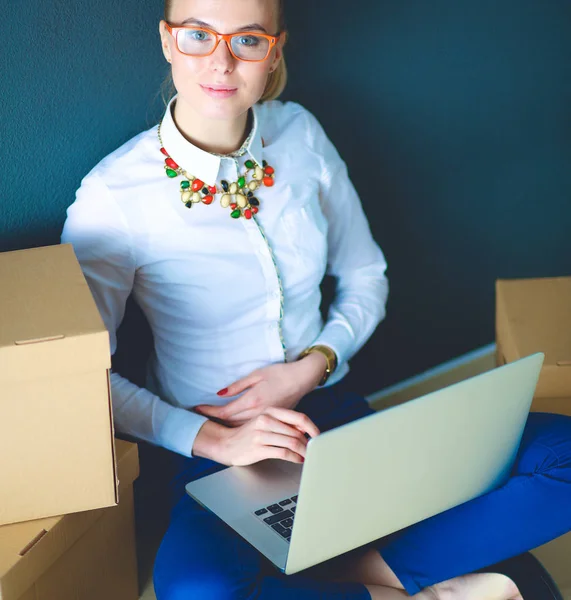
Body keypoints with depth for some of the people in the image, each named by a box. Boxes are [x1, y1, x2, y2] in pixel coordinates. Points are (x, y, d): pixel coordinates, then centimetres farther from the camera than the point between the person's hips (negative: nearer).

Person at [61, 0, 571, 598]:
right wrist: (211, 438, -19)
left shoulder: (300, 135, -1)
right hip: (217, 451, -4)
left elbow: (365, 278, 10)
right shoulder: (112, 196, -14)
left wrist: (312, 366, -8)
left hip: (333, 412, 4)